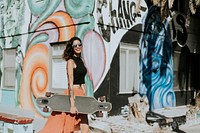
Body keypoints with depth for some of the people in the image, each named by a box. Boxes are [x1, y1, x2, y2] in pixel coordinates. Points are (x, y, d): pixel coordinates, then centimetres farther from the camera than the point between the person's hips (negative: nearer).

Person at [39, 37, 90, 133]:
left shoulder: (81, 60, 14)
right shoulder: (71, 61, -11)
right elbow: (70, 83, -19)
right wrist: (72, 105, -24)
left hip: (81, 94, 8)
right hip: (73, 94, -8)